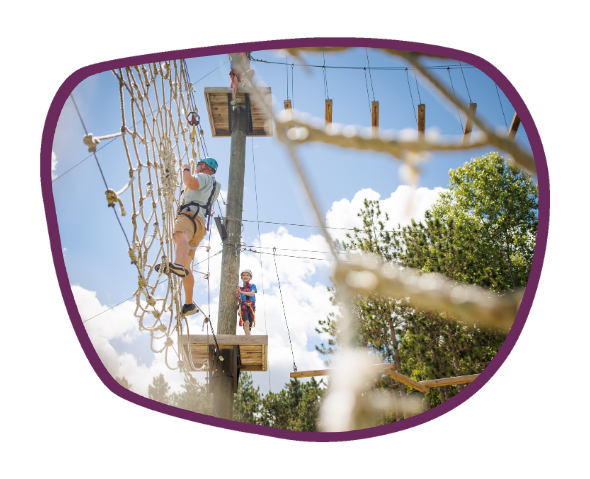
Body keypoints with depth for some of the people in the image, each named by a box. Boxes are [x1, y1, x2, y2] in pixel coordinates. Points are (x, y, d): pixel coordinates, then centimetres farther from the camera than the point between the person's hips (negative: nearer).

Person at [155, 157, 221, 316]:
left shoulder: (203, 177, 10)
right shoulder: (215, 186, 37)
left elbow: (191, 183, -15)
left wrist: (186, 169, 4)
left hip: (190, 216, -10)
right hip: (201, 225, 10)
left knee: (180, 236, -41)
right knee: (186, 266, 9)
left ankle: (177, 264, -75)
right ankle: (189, 305, 5)